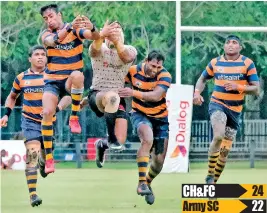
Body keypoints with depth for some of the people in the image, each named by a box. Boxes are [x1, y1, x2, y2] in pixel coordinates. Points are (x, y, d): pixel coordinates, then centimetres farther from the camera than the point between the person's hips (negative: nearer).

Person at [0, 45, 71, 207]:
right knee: (32, 153, -20)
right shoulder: (22, 78, 3)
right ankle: (33, 194, -24)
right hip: (30, 122, -1)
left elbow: (68, 97, -8)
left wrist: (56, 109, -27)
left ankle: (42, 163, 51)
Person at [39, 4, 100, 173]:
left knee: (77, 75, -38)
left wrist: (92, 28, -48)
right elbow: (52, 40, -26)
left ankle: (74, 117, -20)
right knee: (47, 112, -22)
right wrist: (69, 27, -45)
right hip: (53, 81, 2)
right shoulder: (46, 34, -2)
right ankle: (48, 158, -13)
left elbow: (95, 37, -23)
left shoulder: (76, 29, -5)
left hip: (71, 82, -1)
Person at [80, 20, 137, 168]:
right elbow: (95, 49, -27)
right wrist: (102, 35, -51)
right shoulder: (100, 49, 0)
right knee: (112, 96, -41)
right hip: (97, 94, -3)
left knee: (120, 141, -9)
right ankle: (112, 139, -25)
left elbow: (126, 57, -24)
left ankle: (102, 145, 31)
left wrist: (116, 41, -46)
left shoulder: (130, 50, 3)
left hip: (118, 99, 3)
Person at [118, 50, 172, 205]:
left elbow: (156, 96, -37)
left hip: (160, 118, 1)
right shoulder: (133, 71, -14)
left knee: (159, 161, 1)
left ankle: (148, 182, 34)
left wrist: (134, 93, -49)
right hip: (140, 114, -1)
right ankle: (141, 182, -32)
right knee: (148, 139, -34)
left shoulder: (165, 76, -20)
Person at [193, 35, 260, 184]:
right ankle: (210, 175, -17)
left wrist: (238, 87, -21)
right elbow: (202, 79, 17)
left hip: (235, 110, 2)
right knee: (219, 135, -30)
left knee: (225, 150, 7)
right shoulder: (215, 63, 1)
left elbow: (256, 90, -6)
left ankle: (213, 182, 24)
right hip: (217, 105, -2)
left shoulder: (248, 64, -4)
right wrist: (197, 93, -3)